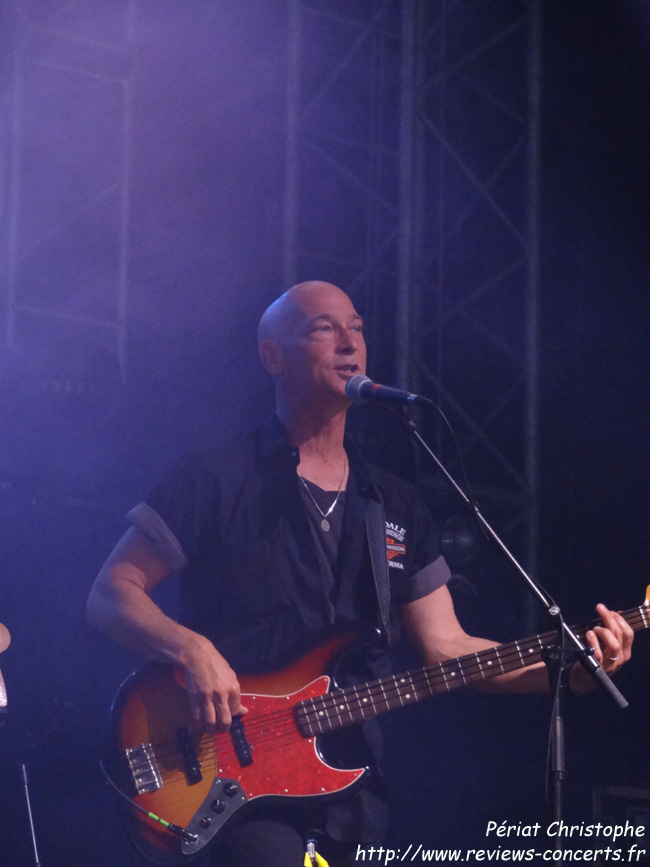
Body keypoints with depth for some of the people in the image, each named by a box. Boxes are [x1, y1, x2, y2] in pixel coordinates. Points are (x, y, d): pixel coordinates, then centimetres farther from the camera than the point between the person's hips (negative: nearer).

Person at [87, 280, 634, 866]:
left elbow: (445, 648, 11)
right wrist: (192, 650, -19)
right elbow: (111, 594, -1)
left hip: (352, 791, 5)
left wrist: (566, 666, -4)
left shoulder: (396, 506, 16)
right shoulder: (215, 481, 0)